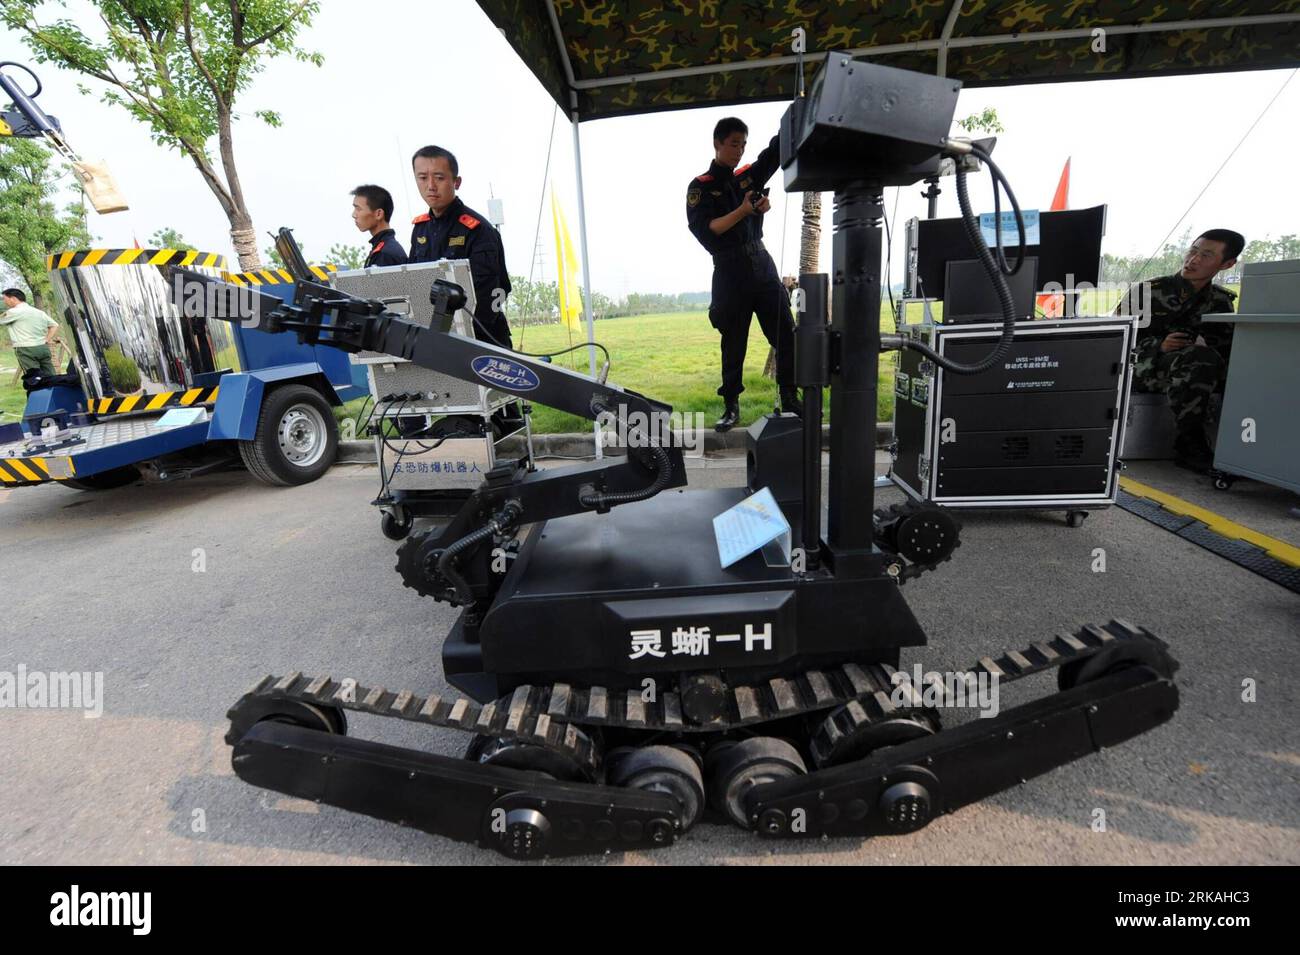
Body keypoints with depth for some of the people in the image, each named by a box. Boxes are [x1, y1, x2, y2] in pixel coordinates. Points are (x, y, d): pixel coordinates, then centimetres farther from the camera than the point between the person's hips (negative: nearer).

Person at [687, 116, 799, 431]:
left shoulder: (750, 175, 15)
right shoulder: (700, 187, 2)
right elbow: (704, 230, -12)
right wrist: (744, 211, -21)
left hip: (763, 266, 4)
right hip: (730, 273, -4)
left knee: (787, 336, -2)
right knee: (733, 343, 1)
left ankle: (790, 401, 7)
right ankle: (731, 406, 12)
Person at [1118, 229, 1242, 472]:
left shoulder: (1222, 300, 15)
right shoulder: (1148, 291, 2)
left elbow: (1228, 345, 10)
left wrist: (1205, 343, -14)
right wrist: (1159, 345, -18)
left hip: (1193, 370, 5)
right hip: (1142, 369, -5)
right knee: (1199, 358, -35)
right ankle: (1188, 445, -26)